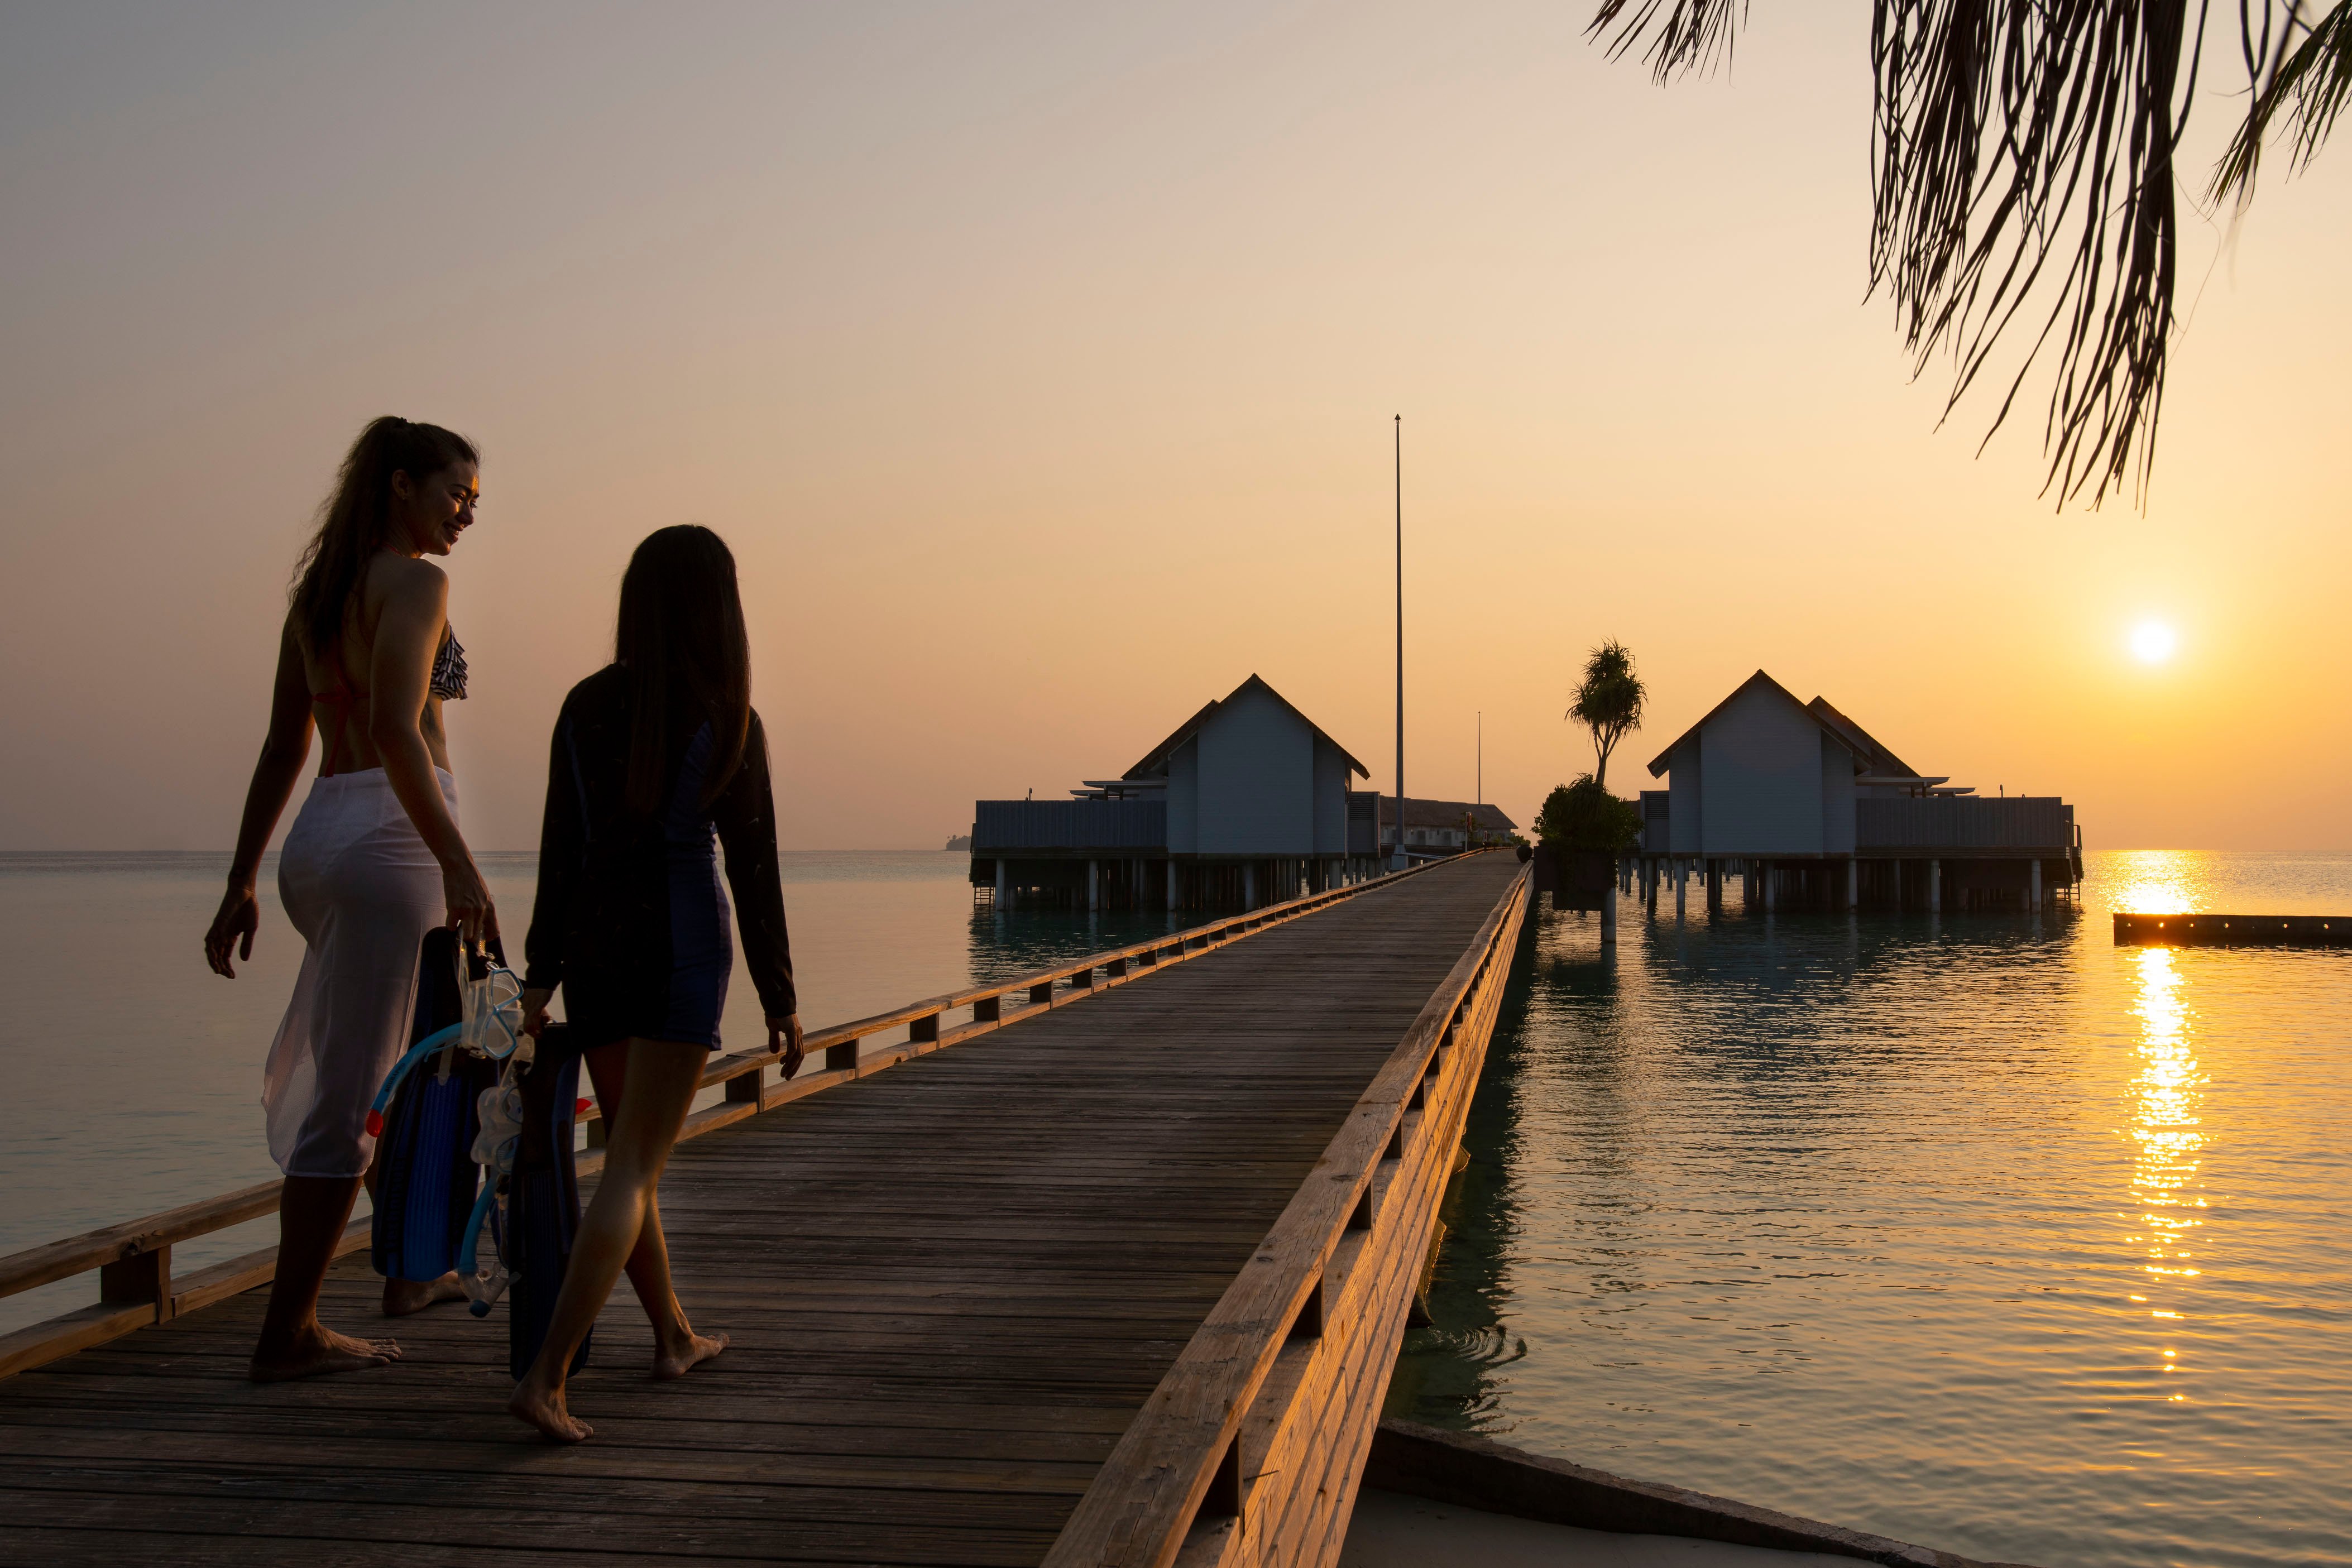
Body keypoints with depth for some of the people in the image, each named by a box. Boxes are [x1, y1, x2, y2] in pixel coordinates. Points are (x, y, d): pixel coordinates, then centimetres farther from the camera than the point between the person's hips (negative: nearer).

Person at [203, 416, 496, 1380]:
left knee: (402, 1057, 24)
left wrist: (242, 884, 19)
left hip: (317, 840, 9)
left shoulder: (316, 592, 18)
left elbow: (282, 749, 18)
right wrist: (458, 861, -26)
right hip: (389, 834, -9)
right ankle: (288, 1335, 4)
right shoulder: (413, 582, -8)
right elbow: (396, 731, -21)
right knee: (352, 1094, -3)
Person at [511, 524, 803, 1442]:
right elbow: (751, 867, -6)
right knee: (633, 1168, -3)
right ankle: (546, 1377, -13)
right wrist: (781, 997, 1)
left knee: (631, 1149, 19)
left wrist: (542, 973, 10)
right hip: (681, 948, -5)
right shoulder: (729, 722, -8)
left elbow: (559, 850, 5)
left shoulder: (585, 706, 4)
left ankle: (674, 1337, 33)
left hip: (593, 946, 5)